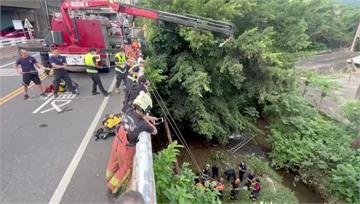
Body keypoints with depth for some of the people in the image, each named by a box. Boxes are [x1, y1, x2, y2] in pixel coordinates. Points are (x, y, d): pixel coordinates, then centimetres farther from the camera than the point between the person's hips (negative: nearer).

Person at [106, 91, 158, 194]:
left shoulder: (129, 112, -20)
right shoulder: (143, 125, -35)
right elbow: (155, 131, -14)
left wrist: (148, 117, 2)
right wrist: (148, 122, -5)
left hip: (117, 141, 6)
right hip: (126, 148, -6)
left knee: (114, 161, 33)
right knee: (126, 167, 24)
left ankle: (109, 176, 61)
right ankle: (113, 186, 43)